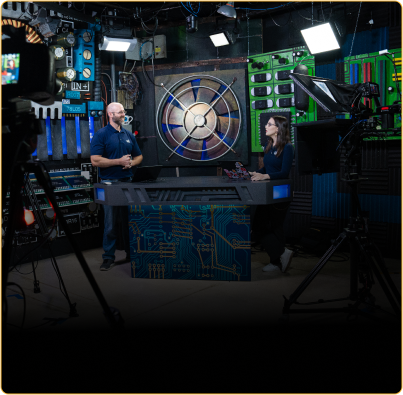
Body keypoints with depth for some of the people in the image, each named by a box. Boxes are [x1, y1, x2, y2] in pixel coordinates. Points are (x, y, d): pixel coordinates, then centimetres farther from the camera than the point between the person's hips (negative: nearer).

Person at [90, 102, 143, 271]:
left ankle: (131, 253, 22)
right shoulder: (101, 135, -5)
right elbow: (95, 160, -14)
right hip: (110, 183, -5)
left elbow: (139, 156, 19)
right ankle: (109, 257, 11)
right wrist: (119, 161, -16)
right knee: (111, 223, 0)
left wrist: (131, 163, -3)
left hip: (127, 181, 5)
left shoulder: (129, 135, 12)